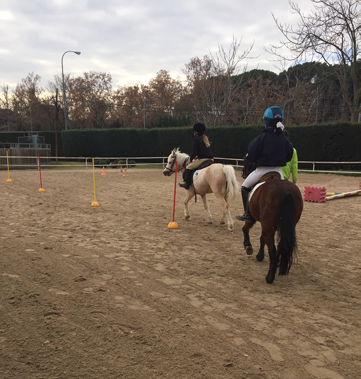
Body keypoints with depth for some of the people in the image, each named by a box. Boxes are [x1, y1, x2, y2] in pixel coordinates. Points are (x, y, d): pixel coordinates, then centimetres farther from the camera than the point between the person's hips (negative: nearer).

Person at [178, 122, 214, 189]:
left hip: (203, 160, -9)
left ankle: (187, 184, -3)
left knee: (189, 167, 0)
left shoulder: (196, 139, -7)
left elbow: (194, 151, -11)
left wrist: (191, 159, 4)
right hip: (210, 159, 9)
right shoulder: (205, 138, 19)